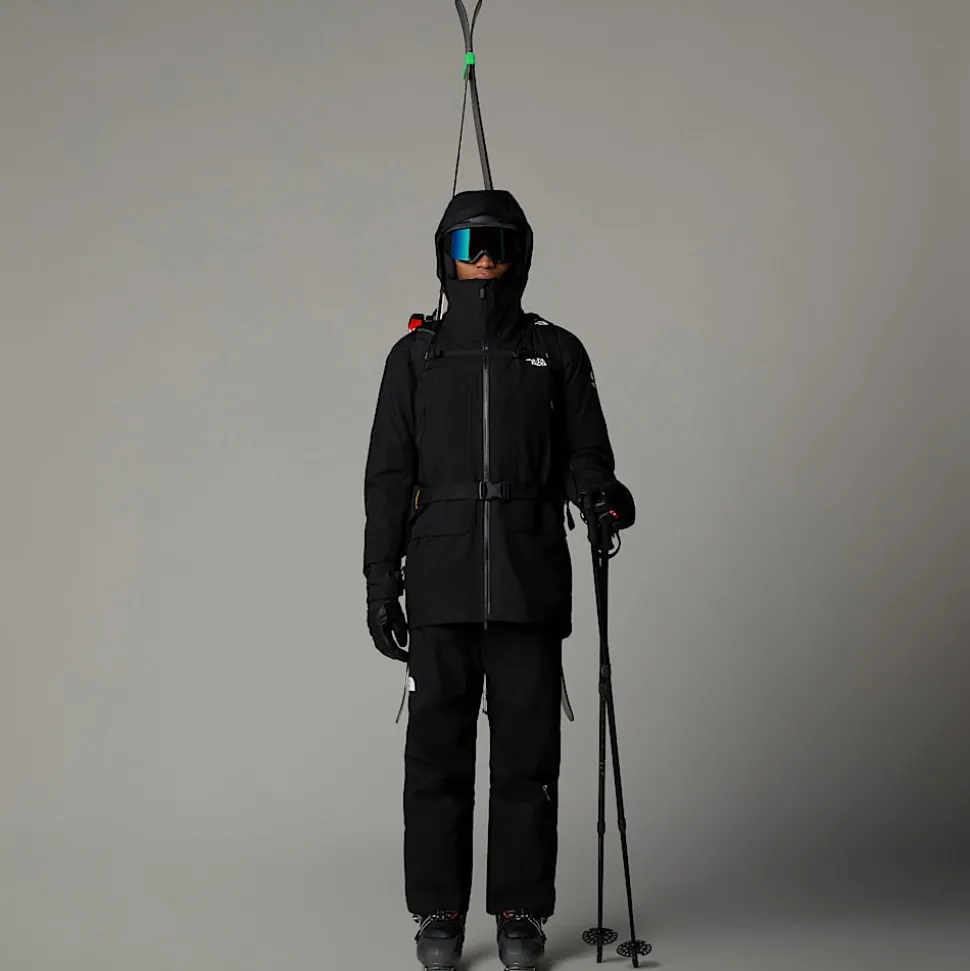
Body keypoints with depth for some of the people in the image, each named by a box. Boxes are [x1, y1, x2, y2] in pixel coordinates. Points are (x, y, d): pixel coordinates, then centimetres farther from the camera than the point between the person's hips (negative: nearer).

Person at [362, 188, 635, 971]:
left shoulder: (557, 354, 7)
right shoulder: (415, 357, 9)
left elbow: (584, 457, 6)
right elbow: (390, 476, 7)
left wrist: (602, 494, -18)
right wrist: (380, 583, 1)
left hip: (530, 582, 0)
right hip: (442, 585, 0)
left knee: (527, 752, 2)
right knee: (437, 749, 1)